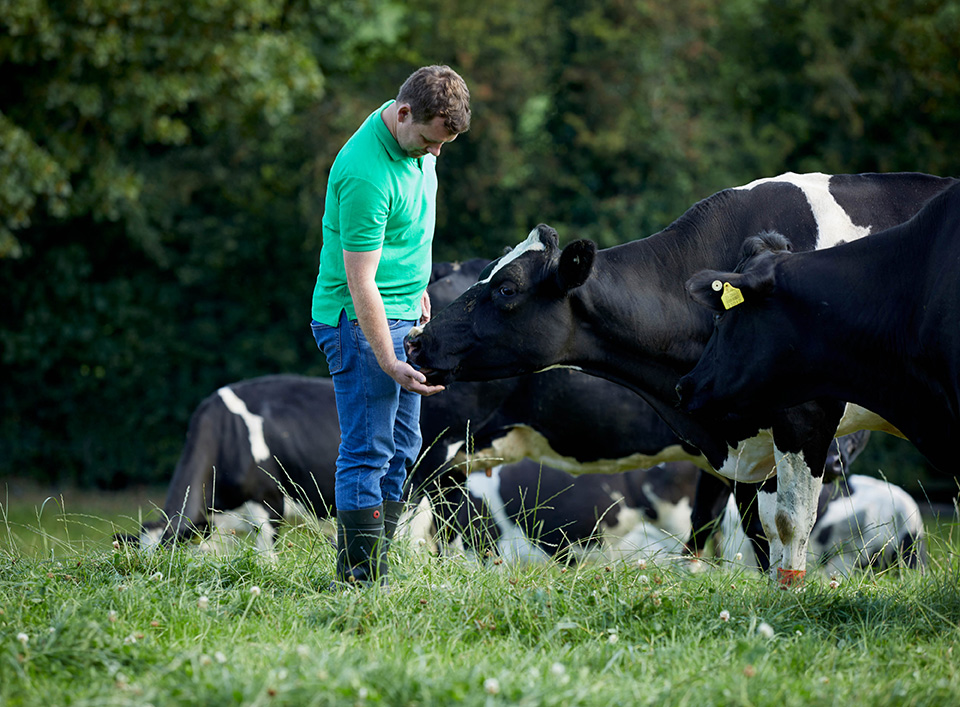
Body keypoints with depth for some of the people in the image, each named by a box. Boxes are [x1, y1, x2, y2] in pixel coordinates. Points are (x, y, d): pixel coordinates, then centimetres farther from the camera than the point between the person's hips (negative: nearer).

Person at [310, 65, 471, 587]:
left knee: (400, 450, 10)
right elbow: (360, 282, -25)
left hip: (402, 315, 9)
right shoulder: (367, 173, -26)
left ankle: (376, 571, 14)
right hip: (359, 322, -9)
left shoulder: (418, 139, 2)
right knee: (367, 452, -9)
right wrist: (389, 364, -26)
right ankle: (359, 579, -7)